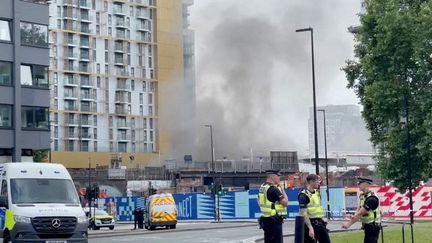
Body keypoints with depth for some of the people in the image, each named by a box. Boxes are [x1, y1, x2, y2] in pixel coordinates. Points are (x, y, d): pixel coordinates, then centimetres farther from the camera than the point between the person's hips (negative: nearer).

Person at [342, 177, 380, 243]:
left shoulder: (372, 198, -22)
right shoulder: (362, 196, 8)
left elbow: (361, 213, -22)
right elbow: (359, 209, 5)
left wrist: (349, 223, -19)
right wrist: (354, 217, -18)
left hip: (373, 227, -10)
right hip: (367, 227, 10)